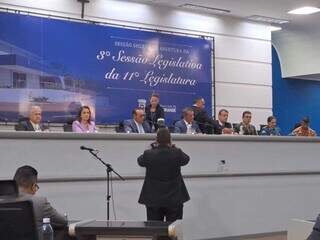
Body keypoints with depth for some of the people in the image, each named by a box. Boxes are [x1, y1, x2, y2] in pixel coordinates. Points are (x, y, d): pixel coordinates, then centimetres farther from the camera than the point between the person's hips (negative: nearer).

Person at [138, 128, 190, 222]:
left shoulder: (148, 154, -12)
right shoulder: (177, 153, -13)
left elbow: (140, 161, 10)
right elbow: (186, 159, 9)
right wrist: (172, 147, 20)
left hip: (153, 200, 1)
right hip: (174, 200, 0)